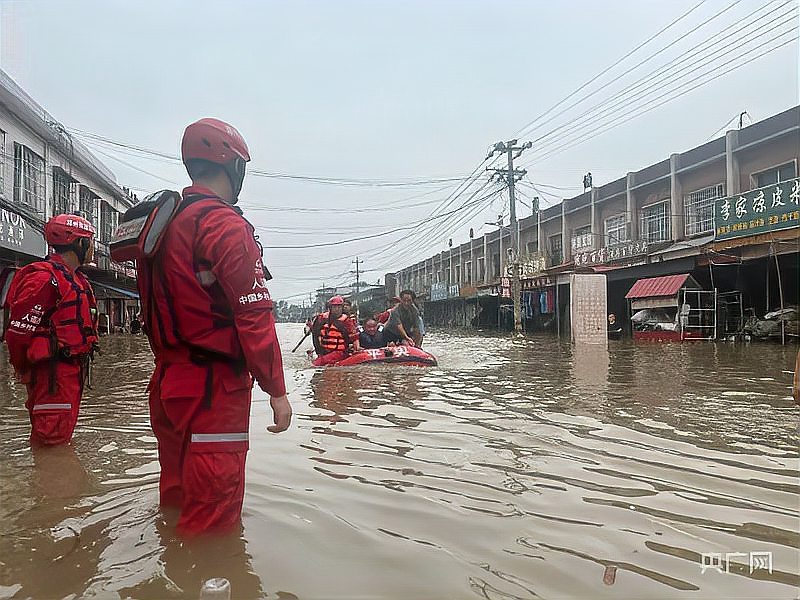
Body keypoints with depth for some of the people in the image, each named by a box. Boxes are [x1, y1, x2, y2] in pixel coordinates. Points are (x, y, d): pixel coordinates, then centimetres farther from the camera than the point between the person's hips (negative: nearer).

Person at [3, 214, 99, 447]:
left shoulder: (77, 279, 18)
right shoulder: (45, 277, -15)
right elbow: (19, 329, -17)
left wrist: (78, 365, 18)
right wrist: (24, 371, -5)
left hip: (71, 372, 10)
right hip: (53, 374, -10)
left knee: (61, 437, 18)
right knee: (52, 443, -7)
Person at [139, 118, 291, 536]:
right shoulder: (224, 224, -14)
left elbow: (156, 313, 17)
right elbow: (254, 316, -20)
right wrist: (277, 390, -15)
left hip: (166, 383, 10)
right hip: (214, 390, -9)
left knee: (177, 499, 23)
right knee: (212, 521, 0)